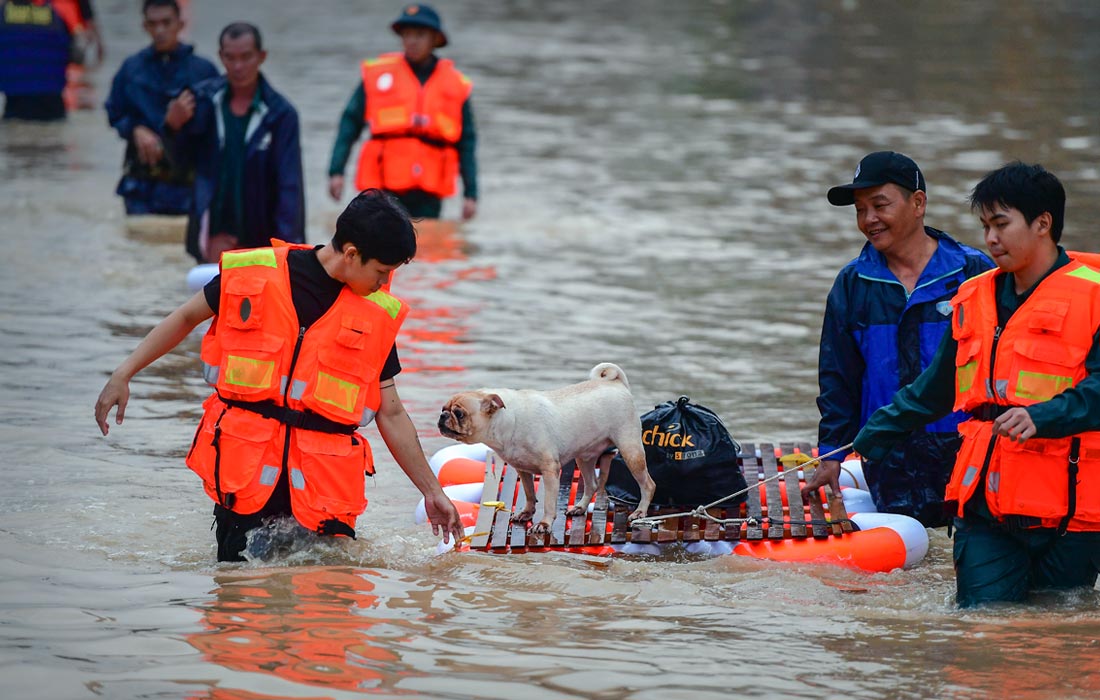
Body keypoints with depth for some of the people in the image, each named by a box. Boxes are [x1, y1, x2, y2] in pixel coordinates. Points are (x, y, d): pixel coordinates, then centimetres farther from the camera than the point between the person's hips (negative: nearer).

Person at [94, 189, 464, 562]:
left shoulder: (377, 316, 4)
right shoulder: (253, 274, -1)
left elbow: (391, 413, 10)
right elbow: (187, 318, 14)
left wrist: (432, 491, 10)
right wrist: (124, 374, 8)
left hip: (323, 478, 1)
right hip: (244, 464, -1)